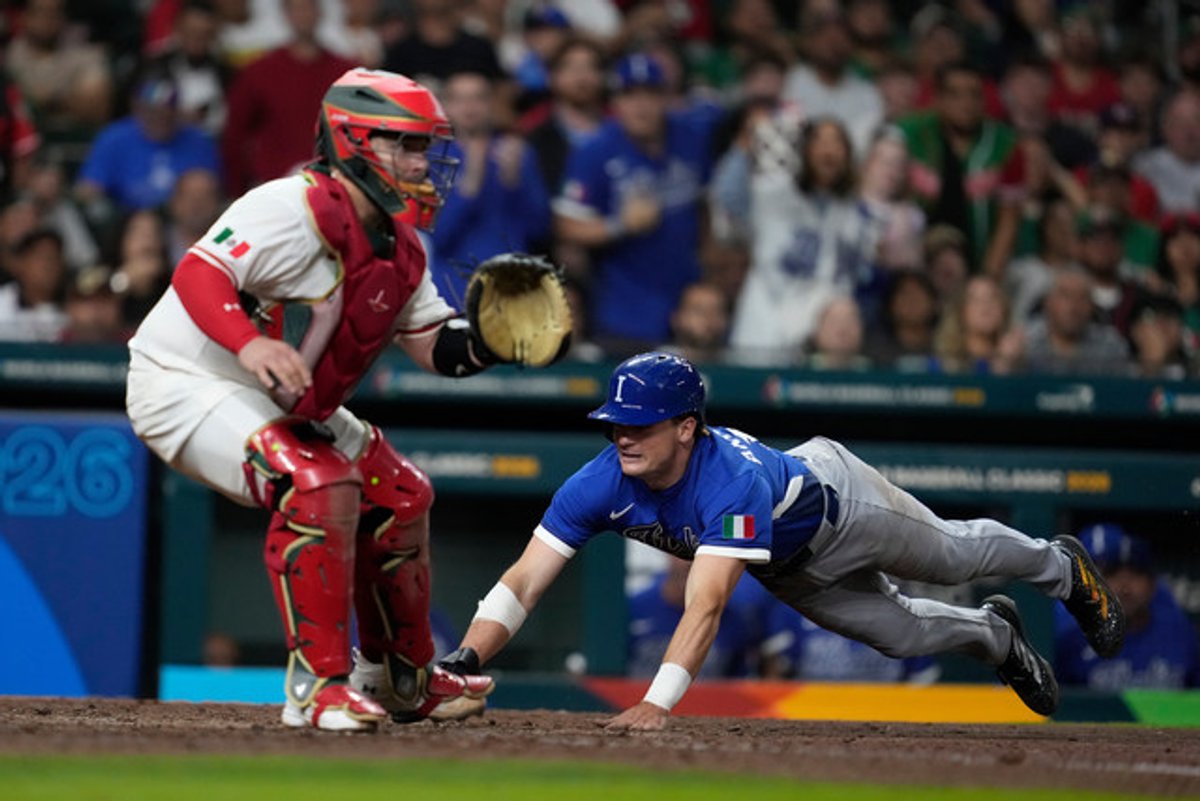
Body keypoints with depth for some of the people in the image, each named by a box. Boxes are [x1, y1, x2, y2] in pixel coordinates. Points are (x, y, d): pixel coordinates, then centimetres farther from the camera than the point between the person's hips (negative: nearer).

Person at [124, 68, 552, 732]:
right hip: (186, 384, -10)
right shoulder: (296, 210, -24)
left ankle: (401, 679, 31)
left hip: (284, 404, 10)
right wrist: (248, 342, -51)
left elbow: (435, 346, 9)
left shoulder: (400, 248, 5)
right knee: (321, 485, -30)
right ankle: (317, 684, -24)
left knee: (401, 497, 13)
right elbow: (196, 273, -34)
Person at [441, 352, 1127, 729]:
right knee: (900, 632, 22)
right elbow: (524, 581, -38)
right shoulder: (600, 486, -35)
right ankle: (994, 635, 55)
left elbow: (706, 606, -58)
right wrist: (461, 666, -53)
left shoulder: (732, 482, -49)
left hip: (835, 504, -5)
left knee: (953, 555, 22)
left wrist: (657, 703, -69)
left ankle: (1062, 567, 54)